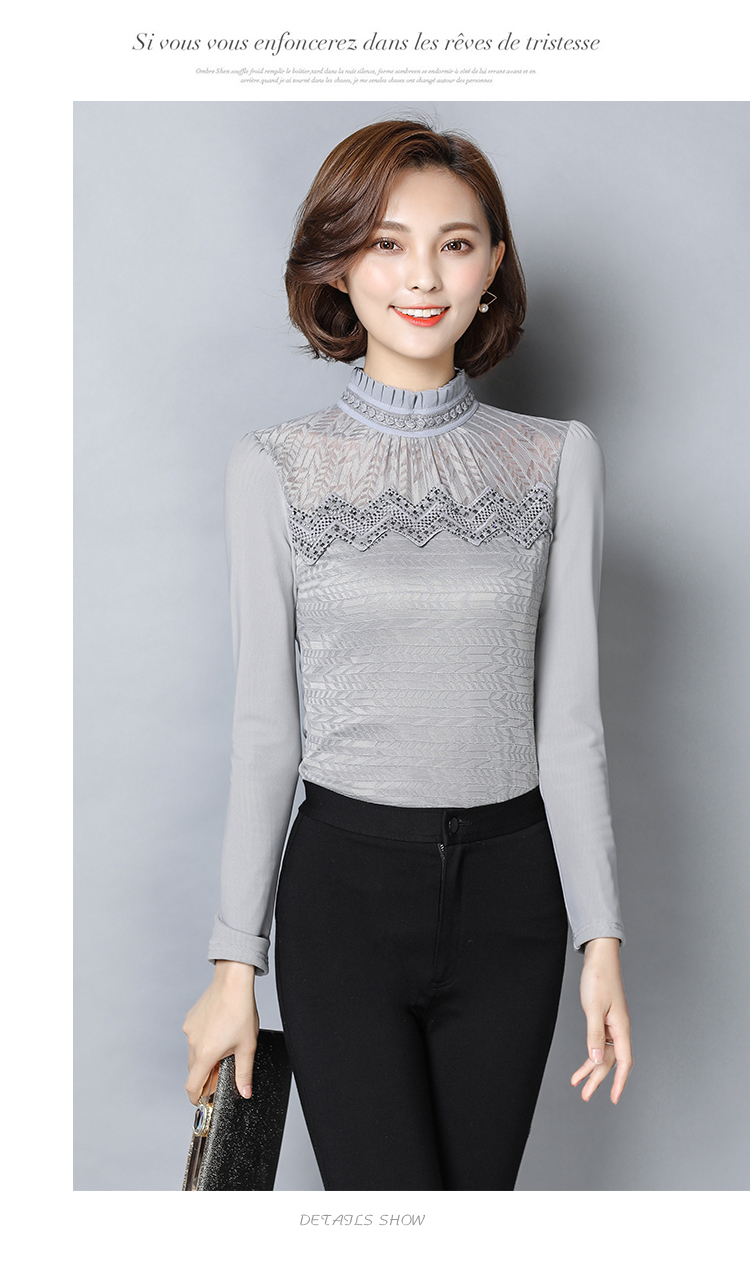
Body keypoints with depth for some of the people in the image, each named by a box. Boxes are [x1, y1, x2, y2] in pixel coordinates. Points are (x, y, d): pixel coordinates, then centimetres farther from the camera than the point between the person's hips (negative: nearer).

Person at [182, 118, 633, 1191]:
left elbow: (569, 712, 3)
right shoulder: (277, 468, -3)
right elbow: (264, 725, -1)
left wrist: (602, 940, 1)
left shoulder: (559, 459, 2)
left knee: (480, 1186, 11)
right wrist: (236, 962, 0)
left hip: (510, 888, 2)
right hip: (345, 879, -1)